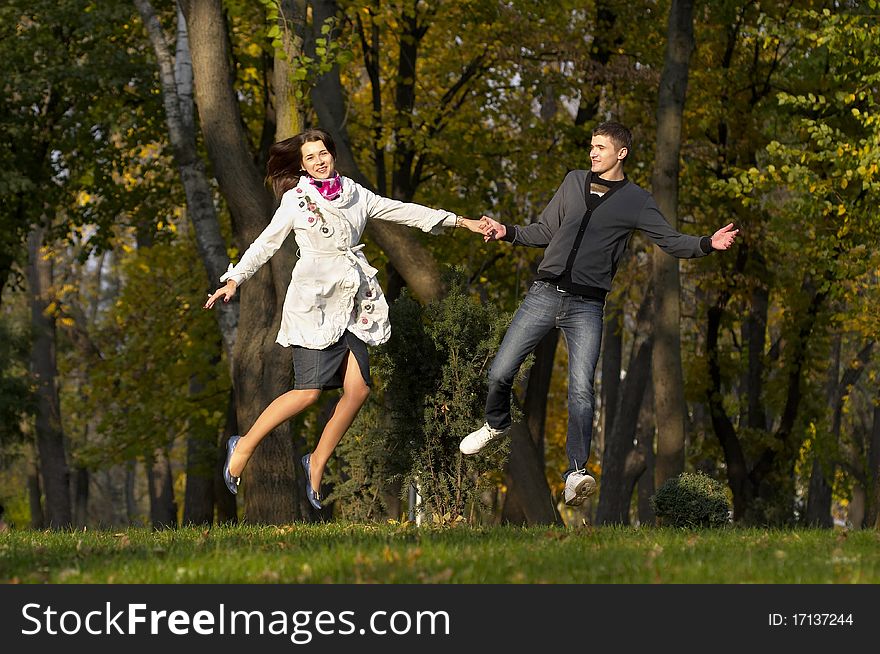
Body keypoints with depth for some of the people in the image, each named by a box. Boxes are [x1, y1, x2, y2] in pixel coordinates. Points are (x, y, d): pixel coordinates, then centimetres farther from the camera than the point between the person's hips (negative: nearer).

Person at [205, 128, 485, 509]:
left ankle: (317, 463, 11)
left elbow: (404, 212, 15)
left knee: (358, 389, -6)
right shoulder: (296, 200, 0)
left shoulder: (355, 195, 12)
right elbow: (266, 244, 2)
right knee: (309, 392, -14)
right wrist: (234, 280, -8)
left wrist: (462, 222, 15)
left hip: (350, 304, 5)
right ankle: (243, 447, 2)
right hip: (313, 302, -5)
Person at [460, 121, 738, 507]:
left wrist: (707, 244, -19)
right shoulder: (574, 182, 11)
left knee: (581, 390, -15)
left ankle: (576, 472, -13)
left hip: (586, 306, -3)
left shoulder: (635, 201, 2)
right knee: (499, 372, 2)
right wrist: (507, 232, 6)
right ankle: (496, 424, 33)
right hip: (544, 295, 3)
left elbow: (671, 242, -2)